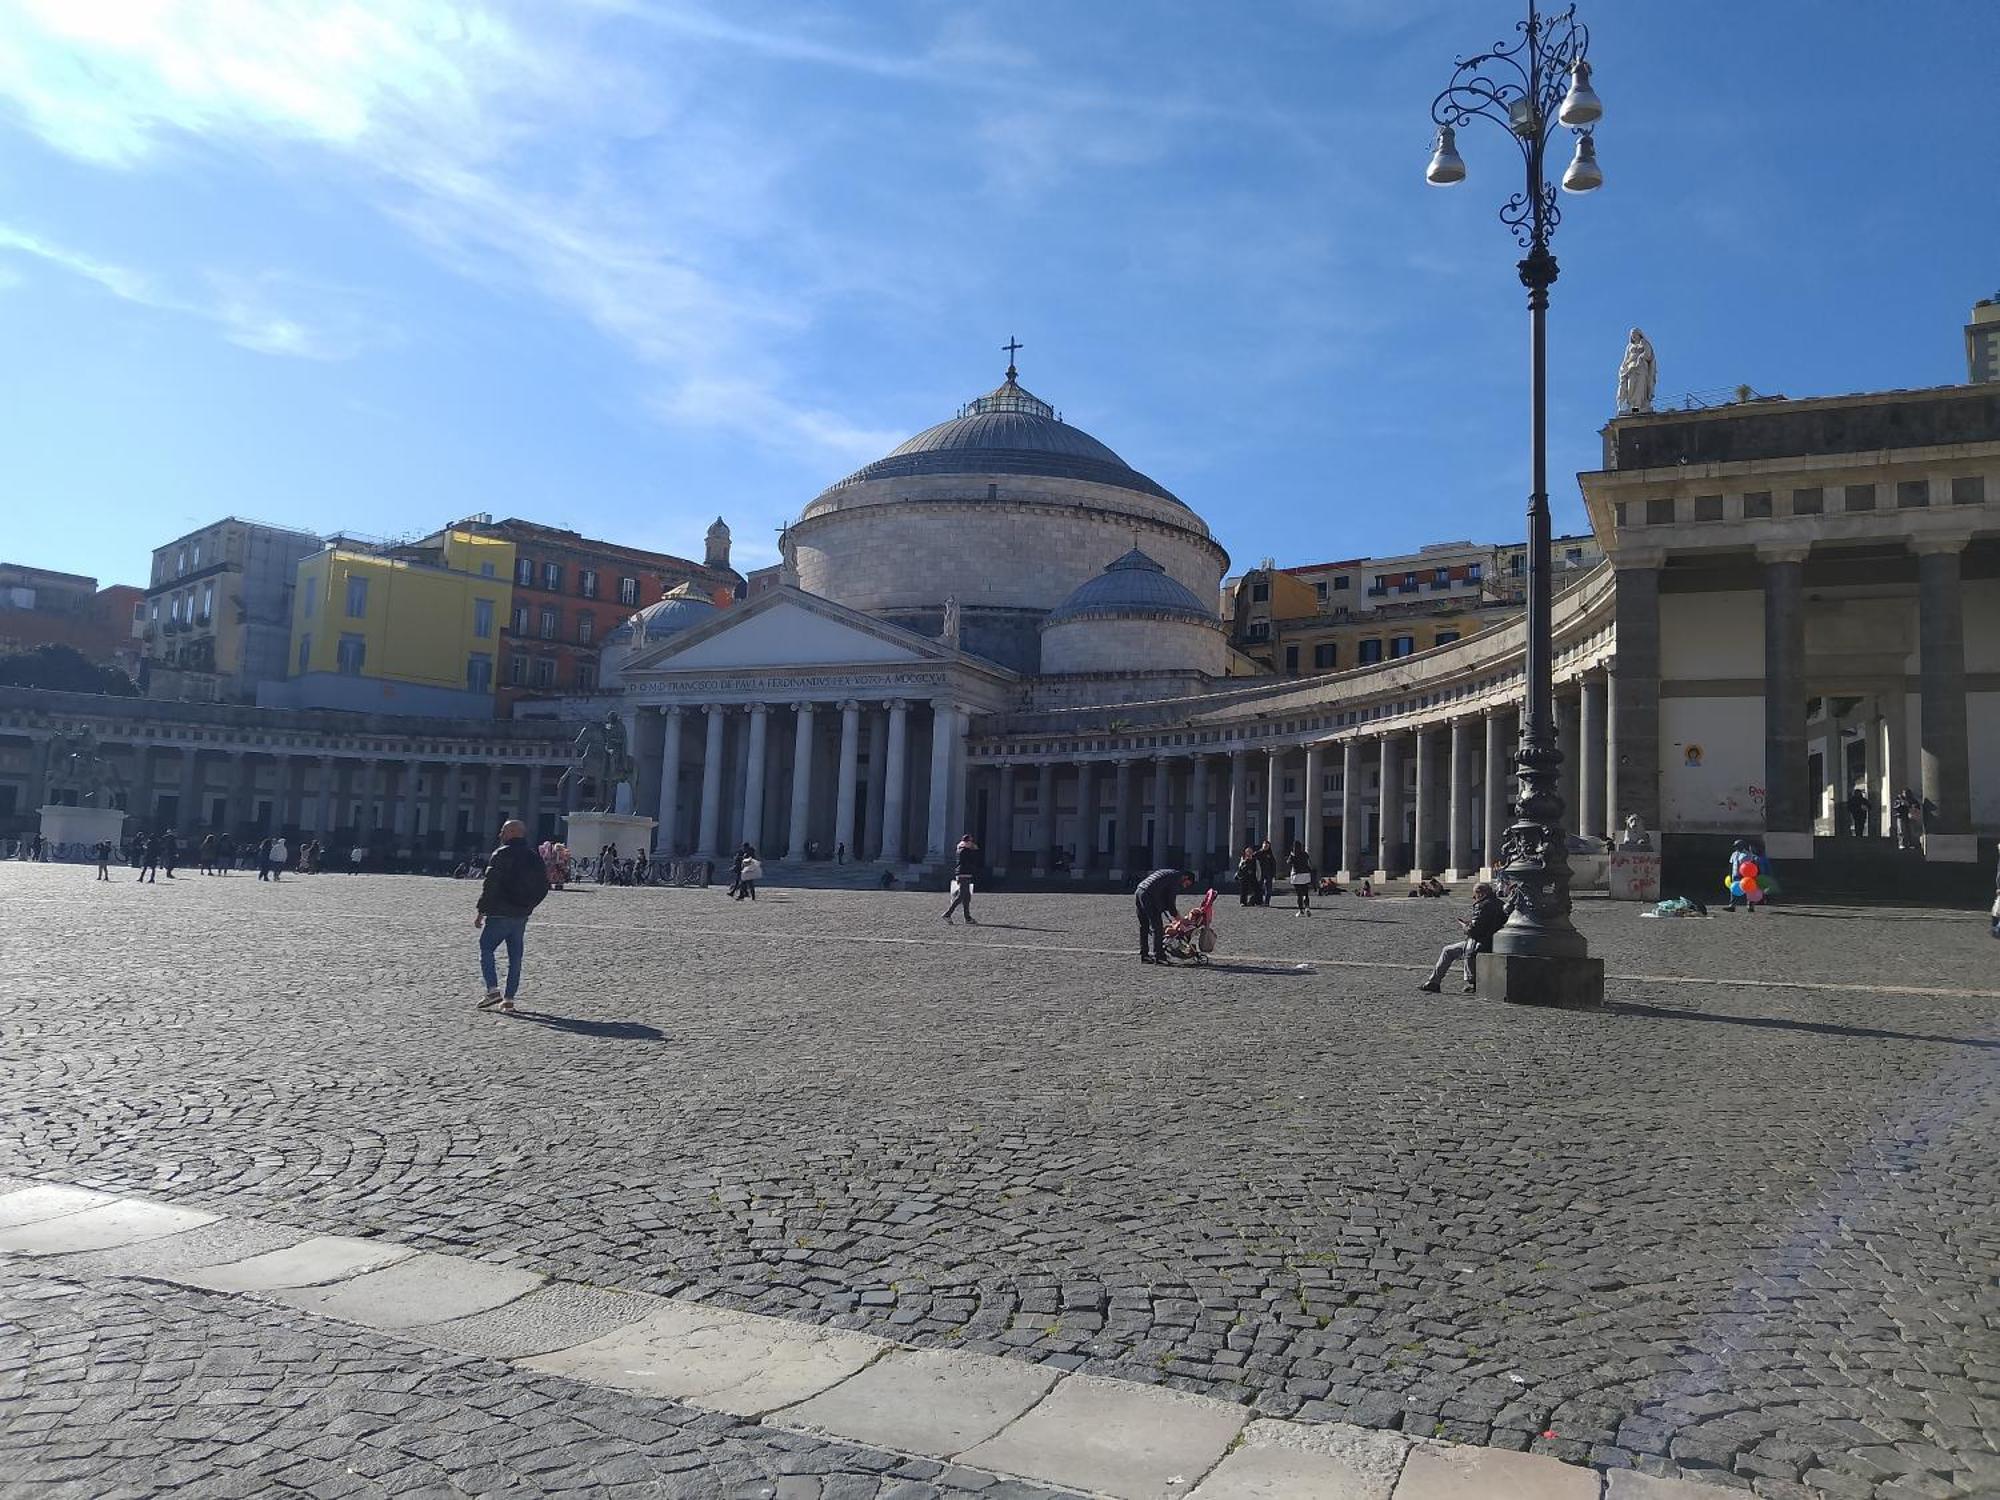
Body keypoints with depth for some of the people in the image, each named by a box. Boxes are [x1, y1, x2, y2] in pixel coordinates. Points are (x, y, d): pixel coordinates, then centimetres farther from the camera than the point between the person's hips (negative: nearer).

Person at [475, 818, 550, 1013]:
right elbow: (543, 887, 13)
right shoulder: (534, 858, 11)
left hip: (499, 915, -6)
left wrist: (481, 911, -9)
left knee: (486, 948, 4)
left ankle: (493, 990, -9)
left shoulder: (501, 855, -10)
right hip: (521, 916, 6)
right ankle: (509, 998, 7)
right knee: (515, 957, 8)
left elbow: (490, 885, -14)